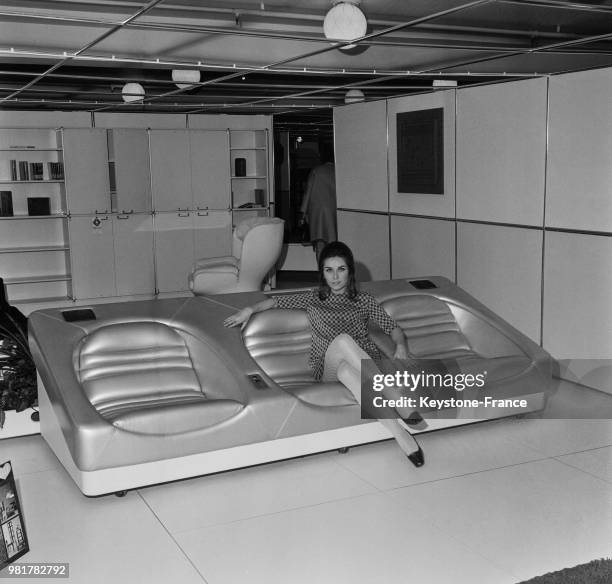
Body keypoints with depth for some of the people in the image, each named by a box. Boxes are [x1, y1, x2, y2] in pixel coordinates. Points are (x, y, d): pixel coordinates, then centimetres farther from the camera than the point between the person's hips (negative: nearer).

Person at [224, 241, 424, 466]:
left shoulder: (363, 300, 18)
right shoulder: (313, 298, 20)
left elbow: (393, 328, 14)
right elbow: (277, 300, 26)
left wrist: (401, 346, -7)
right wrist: (249, 310, 9)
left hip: (366, 361, 0)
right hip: (327, 369, 0)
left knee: (346, 370, -39)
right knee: (343, 339, -37)